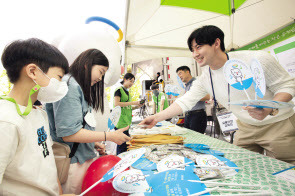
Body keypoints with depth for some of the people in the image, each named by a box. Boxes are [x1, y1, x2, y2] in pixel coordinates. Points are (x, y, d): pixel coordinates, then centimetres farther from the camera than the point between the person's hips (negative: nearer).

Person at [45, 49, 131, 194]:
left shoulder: (80, 88, 14)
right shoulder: (69, 86, -17)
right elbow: (69, 134, -22)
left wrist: (93, 143, 11)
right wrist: (109, 136, -17)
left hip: (84, 158, 9)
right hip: (72, 163, -9)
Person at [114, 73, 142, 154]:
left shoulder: (127, 92, 20)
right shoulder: (119, 90, -5)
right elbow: (116, 104, -18)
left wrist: (137, 106, 8)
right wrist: (132, 103, -17)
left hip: (126, 123, 8)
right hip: (120, 123, -8)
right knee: (122, 146, -6)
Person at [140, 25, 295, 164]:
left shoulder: (256, 59, -21)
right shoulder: (204, 79, -5)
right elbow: (185, 102, -3)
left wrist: (269, 109, -34)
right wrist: (156, 118, -9)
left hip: (278, 124, -4)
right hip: (246, 127, 5)